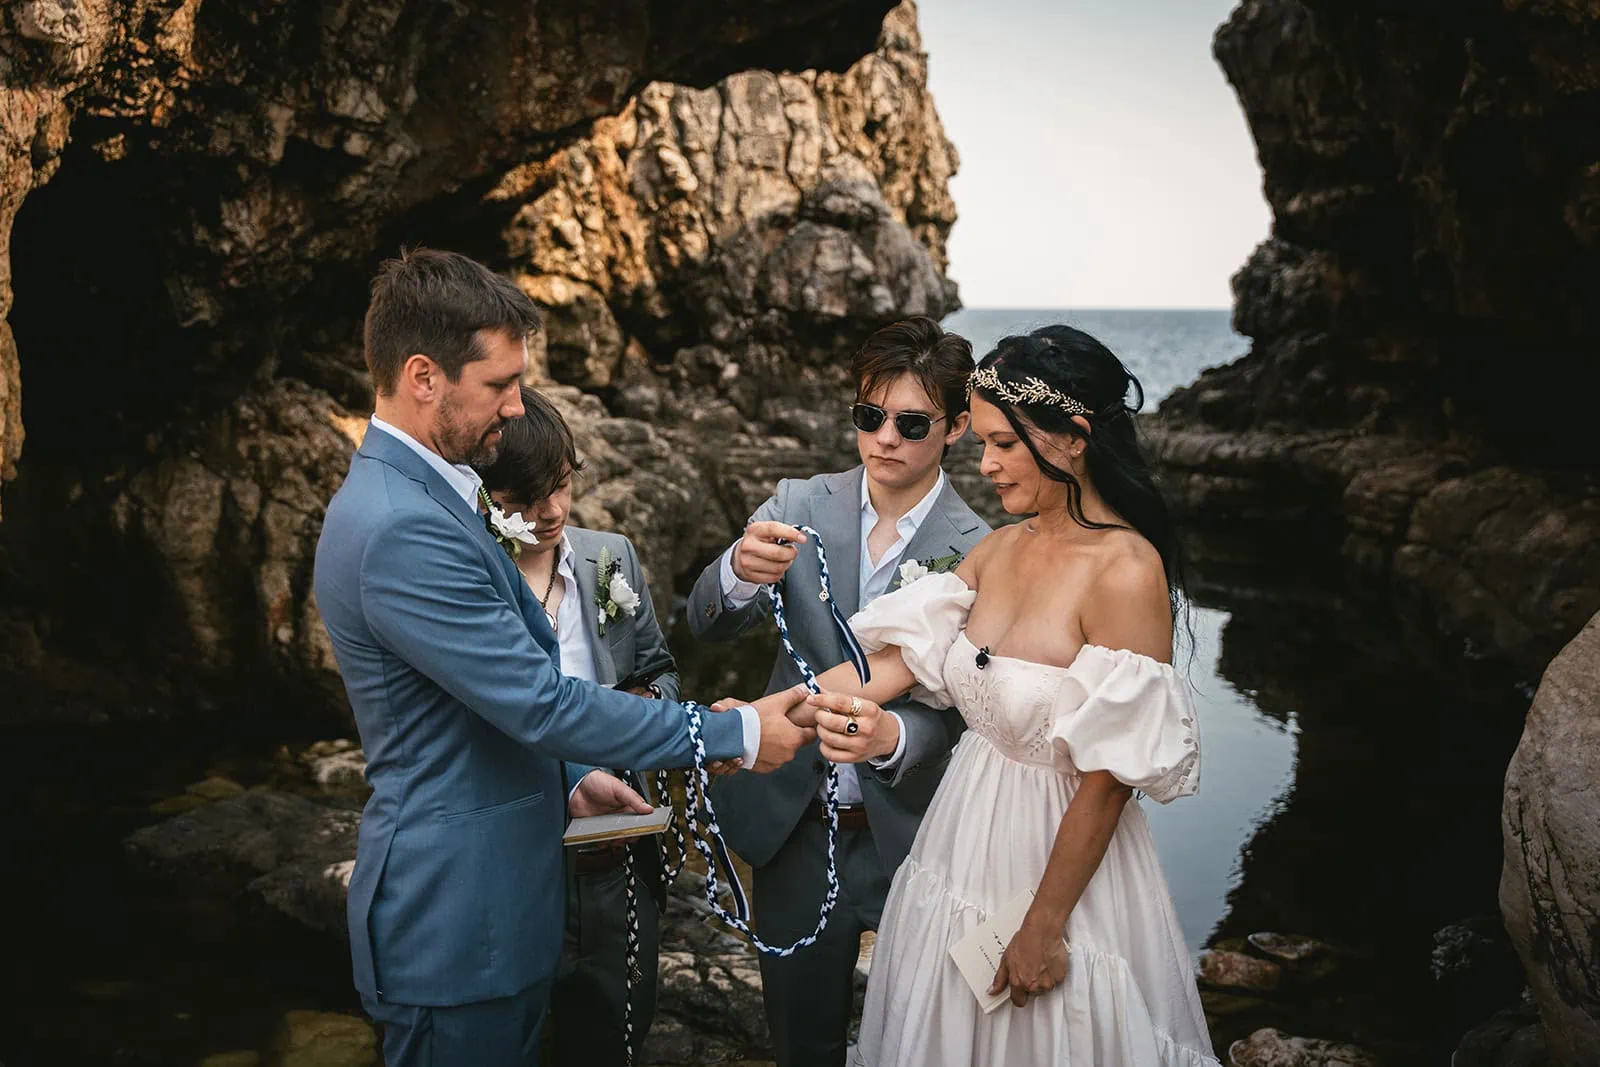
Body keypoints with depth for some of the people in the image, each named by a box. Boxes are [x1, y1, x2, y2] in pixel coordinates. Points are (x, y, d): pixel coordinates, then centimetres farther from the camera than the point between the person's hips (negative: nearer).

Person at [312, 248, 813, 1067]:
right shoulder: (402, 529, -25)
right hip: (456, 922, -10)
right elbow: (539, 699, -24)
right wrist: (736, 734, -17)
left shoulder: (417, 493, 8)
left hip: (496, 898, 10)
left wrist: (567, 778, 14)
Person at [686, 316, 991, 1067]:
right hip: (794, 827, 2)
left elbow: (955, 707, -15)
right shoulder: (800, 507, -4)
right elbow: (708, 626, -10)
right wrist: (741, 571, -33)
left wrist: (892, 738, -38)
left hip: (910, 837, -2)